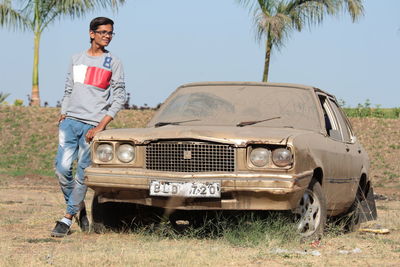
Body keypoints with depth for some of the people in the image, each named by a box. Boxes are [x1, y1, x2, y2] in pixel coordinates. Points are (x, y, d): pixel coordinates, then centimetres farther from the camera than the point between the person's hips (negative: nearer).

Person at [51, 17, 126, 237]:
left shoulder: (113, 63, 4)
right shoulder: (77, 60, 15)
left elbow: (119, 98, -1)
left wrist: (100, 126, -9)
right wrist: (62, 116, 6)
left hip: (93, 125, -3)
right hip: (70, 121, 3)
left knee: (83, 173, -6)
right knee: (63, 168, -8)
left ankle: (68, 216, 2)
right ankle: (79, 207, 13)